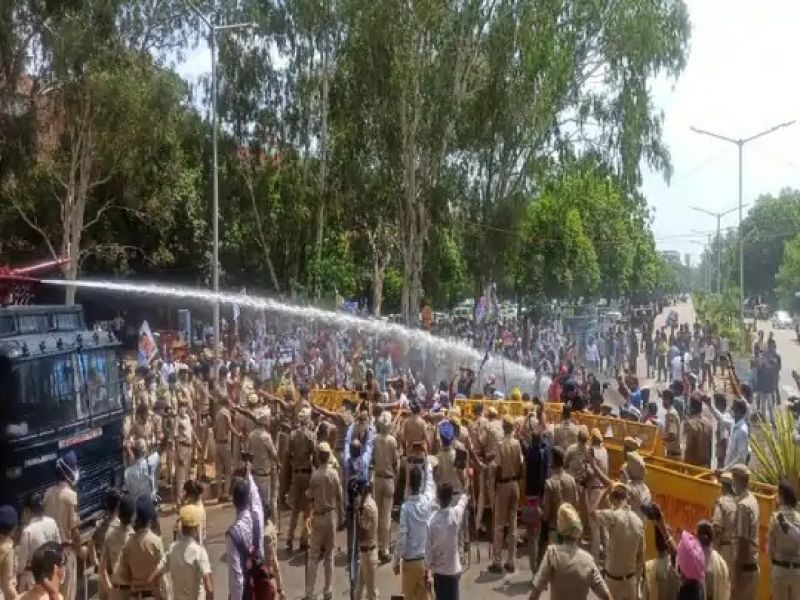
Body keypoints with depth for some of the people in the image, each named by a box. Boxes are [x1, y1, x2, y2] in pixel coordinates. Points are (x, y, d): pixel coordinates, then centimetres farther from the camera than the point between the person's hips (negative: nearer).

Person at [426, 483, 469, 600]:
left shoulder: (432, 519, -14)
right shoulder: (456, 514, -13)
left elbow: (428, 547, -10)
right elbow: (463, 501, 12)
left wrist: (428, 567, 3)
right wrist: (464, 495, 34)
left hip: (438, 570, 1)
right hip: (453, 569, -1)